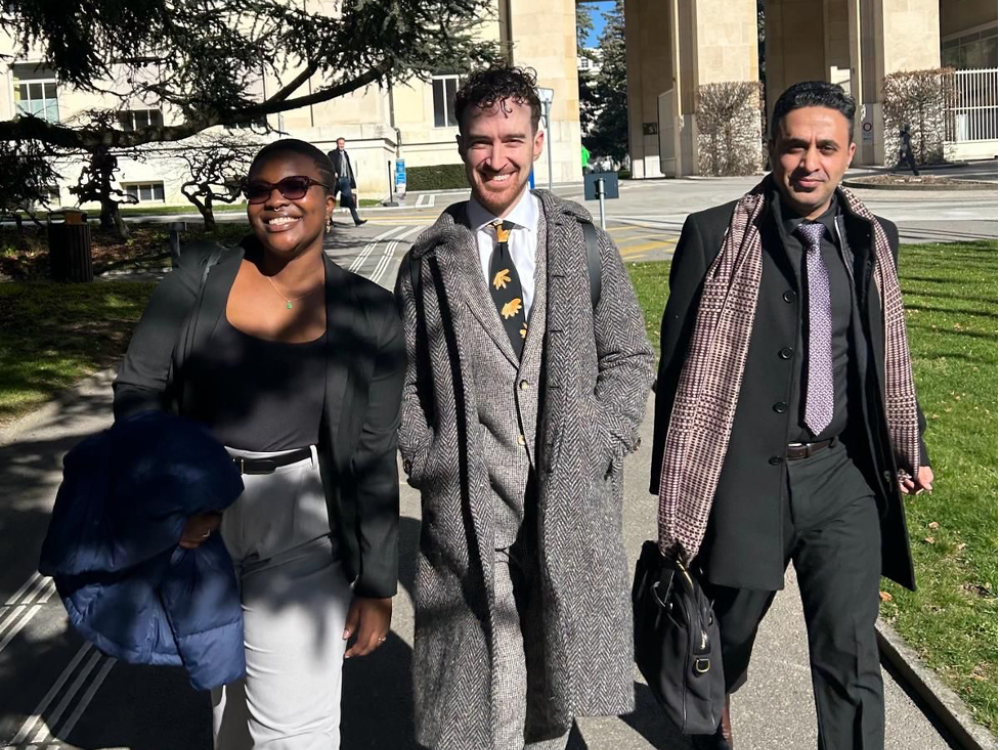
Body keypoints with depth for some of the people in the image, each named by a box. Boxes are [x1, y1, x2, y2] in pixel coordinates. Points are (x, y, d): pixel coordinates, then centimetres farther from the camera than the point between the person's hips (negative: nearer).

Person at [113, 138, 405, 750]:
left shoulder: (370, 316, -6)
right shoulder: (199, 279, -2)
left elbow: (375, 462, -4)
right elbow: (138, 389, 1)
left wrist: (377, 586, -3)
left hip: (300, 527, -2)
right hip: (193, 521, 3)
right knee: (224, 687, 21)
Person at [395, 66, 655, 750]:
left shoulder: (585, 243, 6)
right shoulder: (428, 261, 5)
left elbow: (630, 360, 6)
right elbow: (405, 382, 7)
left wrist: (597, 448, -5)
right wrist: (428, 464, -4)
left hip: (572, 503, 1)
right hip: (466, 509, -1)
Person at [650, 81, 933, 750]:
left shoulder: (873, 239, 7)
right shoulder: (717, 235, -5)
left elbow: (888, 357, 17)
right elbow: (679, 365, -3)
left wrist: (909, 449, 18)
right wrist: (675, 485, -2)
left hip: (844, 476, 2)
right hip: (746, 474, -2)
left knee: (851, 655, 4)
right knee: (728, 628, 17)